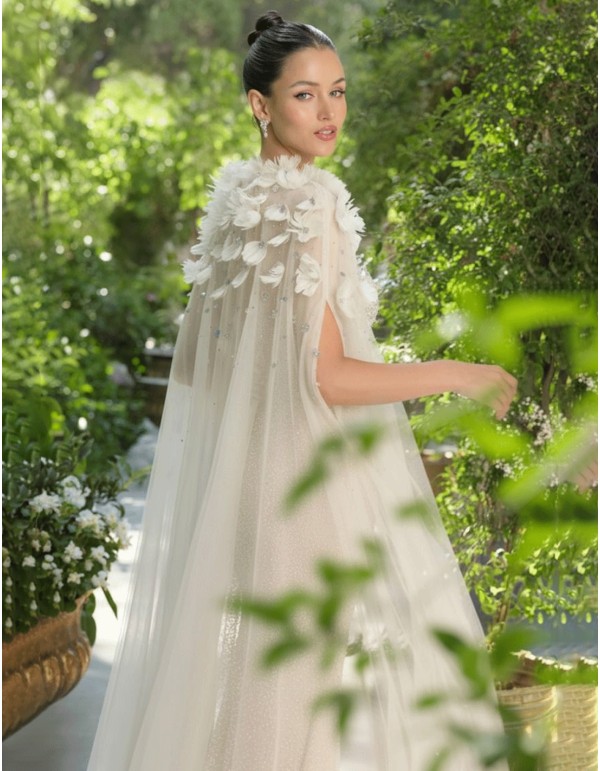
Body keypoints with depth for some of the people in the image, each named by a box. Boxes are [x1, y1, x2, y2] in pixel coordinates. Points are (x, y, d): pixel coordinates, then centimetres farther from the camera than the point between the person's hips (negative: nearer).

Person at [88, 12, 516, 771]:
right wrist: (459, 375, -13)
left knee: (243, 676, 17)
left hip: (236, 474, 9)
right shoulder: (307, 204, -16)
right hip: (314, 479, -9)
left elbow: (190, 361, 14)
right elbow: (325, 377, -22)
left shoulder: (233, 197, 9)